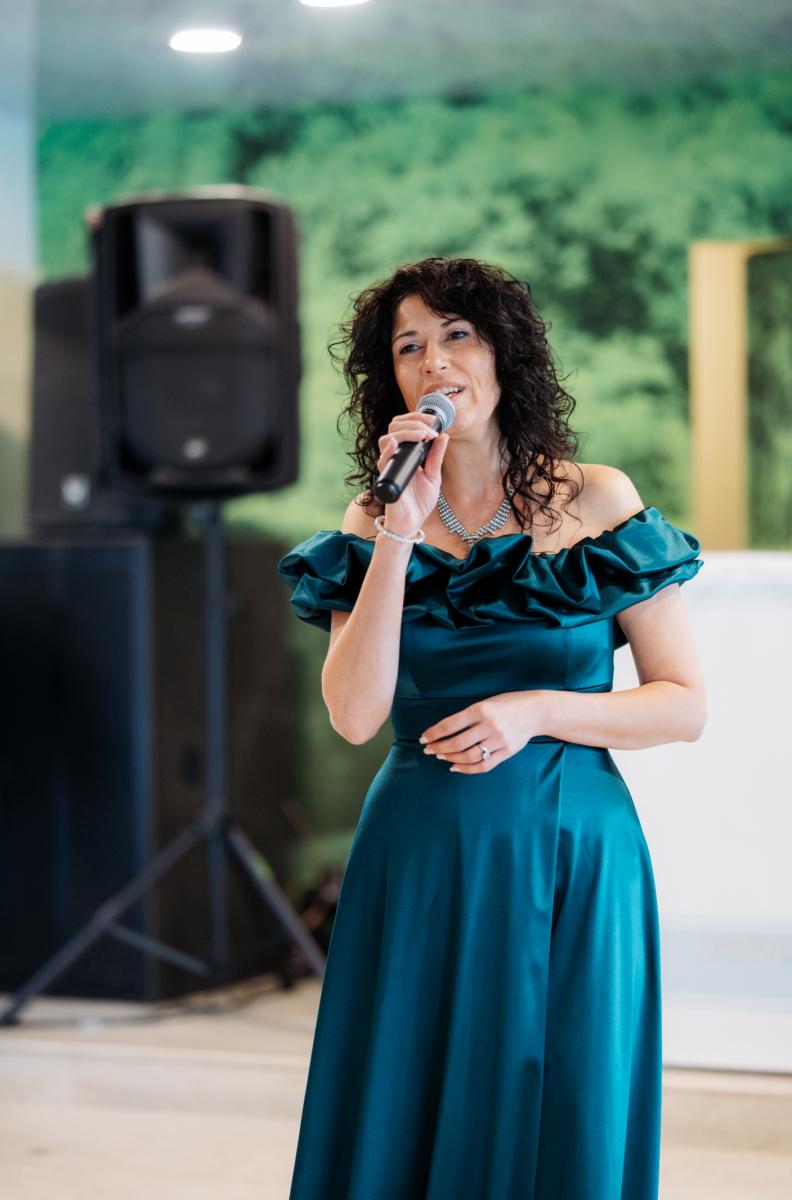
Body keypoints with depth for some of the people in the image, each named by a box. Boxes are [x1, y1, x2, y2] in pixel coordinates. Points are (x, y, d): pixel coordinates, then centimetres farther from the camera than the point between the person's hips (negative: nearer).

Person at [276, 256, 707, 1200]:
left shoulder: (595, 502, 0)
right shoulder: (371, 524, 4)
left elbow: (684, 705, 0)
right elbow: (355, 716, -10)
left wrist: (539, 710, -14)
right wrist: (402, 532, -14)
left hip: (571, 862, -1)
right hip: (421, 863, 1)